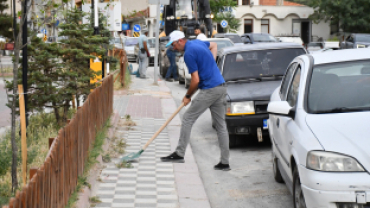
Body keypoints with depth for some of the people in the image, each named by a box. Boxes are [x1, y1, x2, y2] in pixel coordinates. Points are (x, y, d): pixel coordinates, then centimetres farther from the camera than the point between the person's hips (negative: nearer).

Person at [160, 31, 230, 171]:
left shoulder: (189, 53, -14)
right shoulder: (197, 43, 14)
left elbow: (195, 80, -15)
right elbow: (213, 45, 37)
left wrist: (188, 96, 0)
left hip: (209, 90, -9)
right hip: (221, 87, 9)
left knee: (188, 119, 0)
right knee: (221, 125, 9)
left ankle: (179, 154, 5)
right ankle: (224, 162, 10)